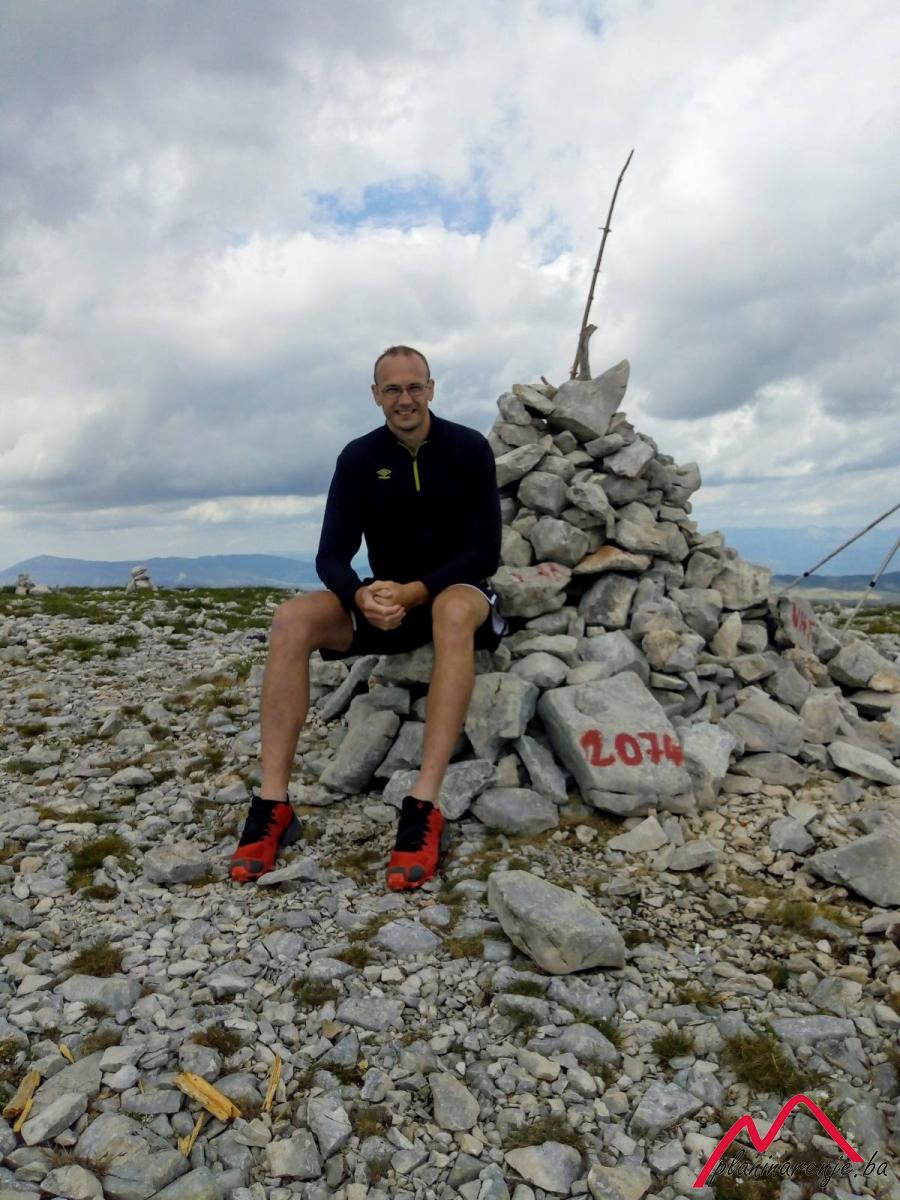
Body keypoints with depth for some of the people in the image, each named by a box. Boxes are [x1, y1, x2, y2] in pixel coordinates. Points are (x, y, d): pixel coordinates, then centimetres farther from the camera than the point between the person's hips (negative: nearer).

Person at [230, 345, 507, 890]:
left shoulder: (469, 448, -7)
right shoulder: (359, 457, 0)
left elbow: (485, 552, -12)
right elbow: (332, 555, -7)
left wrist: (415, 591, -27)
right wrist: (362, 596, -30)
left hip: (458, 594, -2)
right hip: (387, 601, 3)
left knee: (455, 612, -40)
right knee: (292, 617, -24)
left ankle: (425, 809, -43)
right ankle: (273, 804, -27)